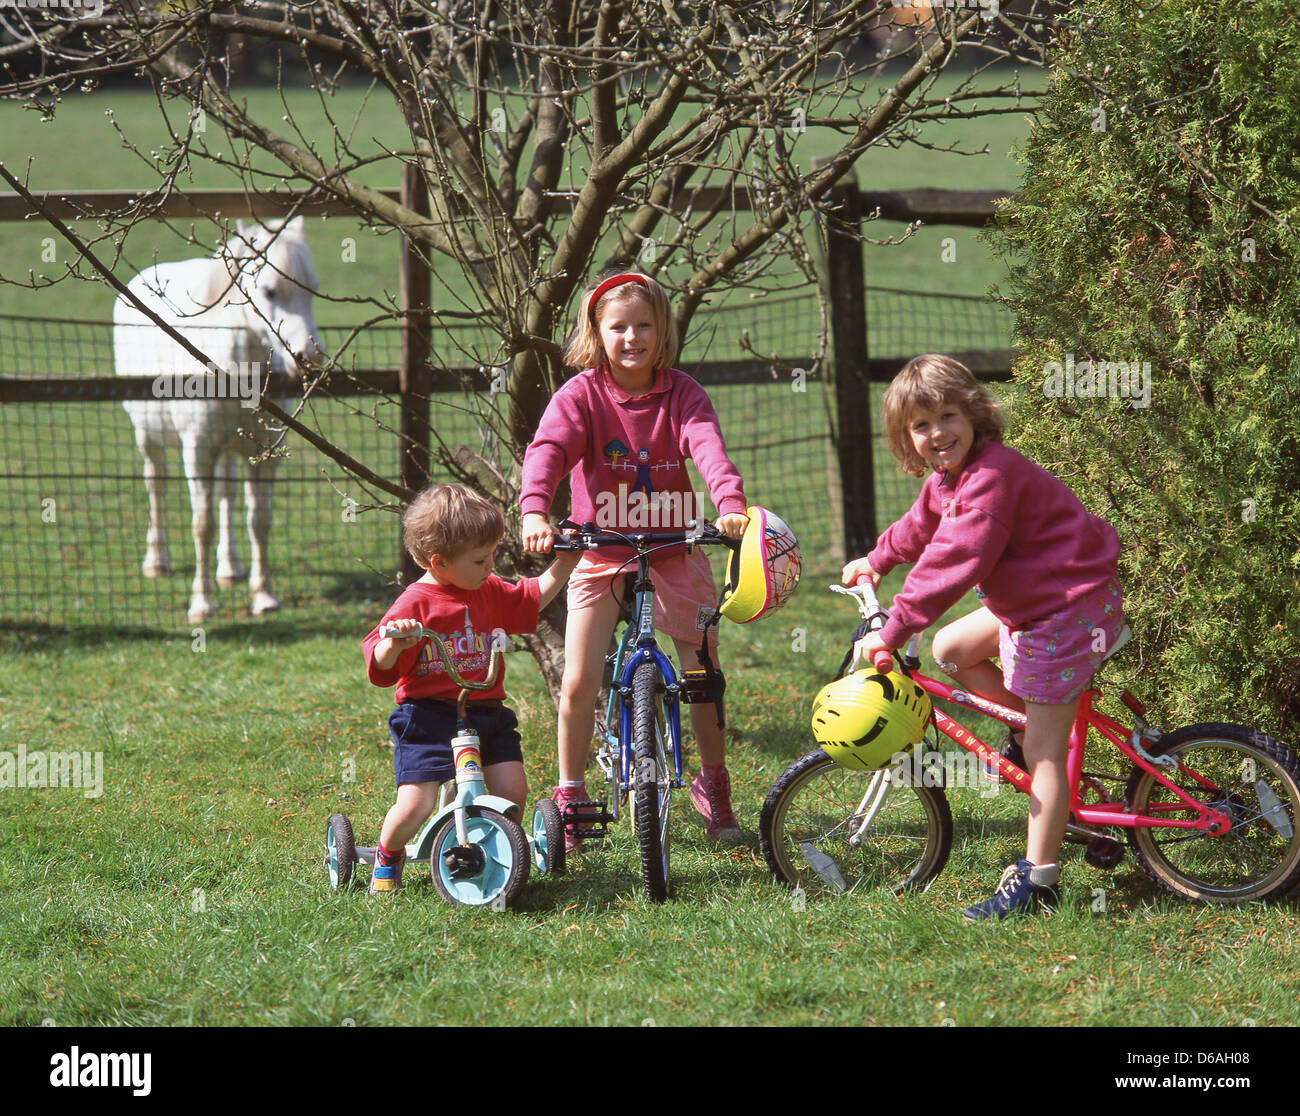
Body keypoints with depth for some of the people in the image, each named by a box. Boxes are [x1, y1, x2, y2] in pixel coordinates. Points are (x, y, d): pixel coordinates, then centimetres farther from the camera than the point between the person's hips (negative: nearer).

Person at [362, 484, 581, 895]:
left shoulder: (490, 592, 11)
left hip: (487, 713, 6)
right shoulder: (416, 603, -9)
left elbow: (533, 598, 28)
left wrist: (565, 562, 18)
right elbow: (378, 663, -12)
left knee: (511, 791, -12)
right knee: (415, 805, -16)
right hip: (428, 716, -5)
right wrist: (393, 645, -34)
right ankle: (387, 857, 17)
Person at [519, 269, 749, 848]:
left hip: (674, 554, 1)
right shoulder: (581, 395, -10)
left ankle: (713, 784, 28)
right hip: (600, 555, -1)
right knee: (578, 683, -8)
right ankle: (570, 795, 10)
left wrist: (731, 503, -44)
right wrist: (534, 512, -46)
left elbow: (708, 447, -24)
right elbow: (547, 451, -26)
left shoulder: (681, 394, -7)